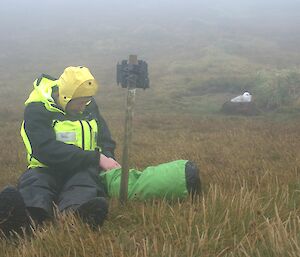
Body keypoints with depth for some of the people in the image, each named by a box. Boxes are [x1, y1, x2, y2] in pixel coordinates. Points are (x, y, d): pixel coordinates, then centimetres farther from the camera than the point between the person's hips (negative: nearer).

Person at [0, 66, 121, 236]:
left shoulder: (89, 105, 13)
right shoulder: (37, 110, -7)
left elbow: (106, 140, 24)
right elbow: (47, 150, -21)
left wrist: (107, 159, -2)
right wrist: (96, 158, -22)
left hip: (83, 169, 2)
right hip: (48, 170, -2)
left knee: (85, 181, -34)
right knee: (34, 182, -36)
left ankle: (76, 211, -70)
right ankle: (29, 213, -72)